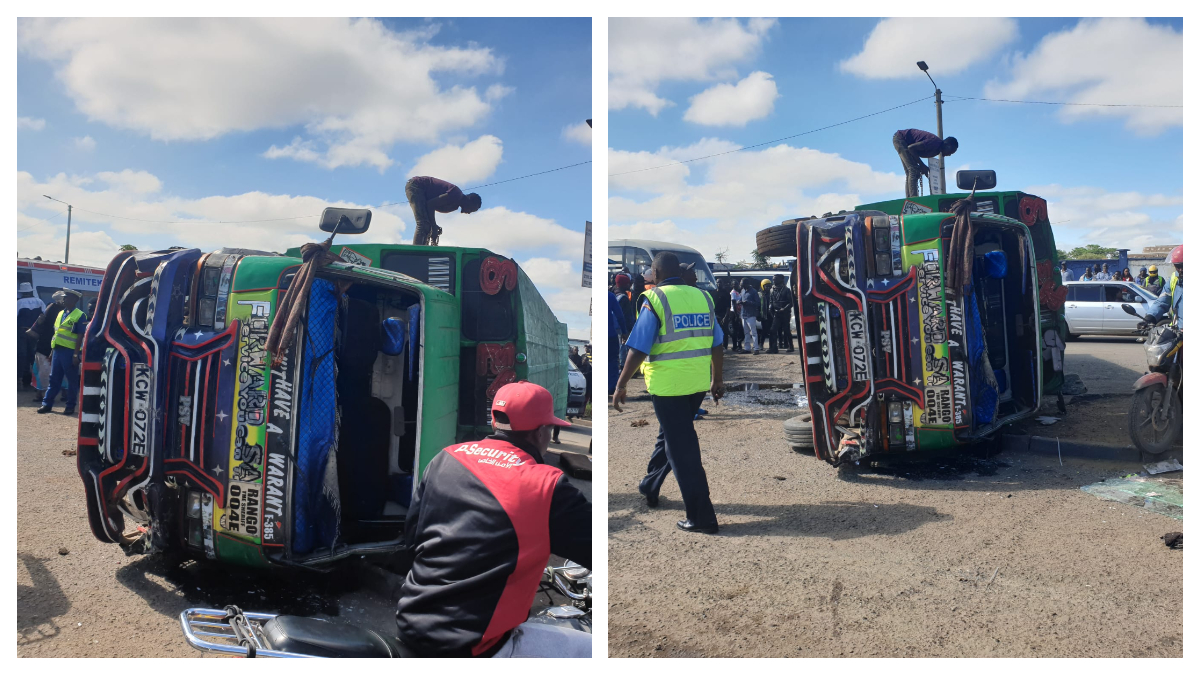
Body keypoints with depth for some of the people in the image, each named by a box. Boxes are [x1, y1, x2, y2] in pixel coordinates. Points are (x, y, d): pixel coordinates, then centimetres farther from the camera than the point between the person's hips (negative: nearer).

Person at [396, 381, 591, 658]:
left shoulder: (445, 458, 3)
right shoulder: (547, 486, -13)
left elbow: (412, 535, 14)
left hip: (411, 625, 7)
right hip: (471, 648, -7)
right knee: (588, 650, 5)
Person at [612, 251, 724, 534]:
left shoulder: (655, 300, -11)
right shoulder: (702, 297, 6)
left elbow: (638, 350, -14)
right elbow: (717, 346, 10)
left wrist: (621, 386, -6)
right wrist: (717, 380, 21)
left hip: (667, 384, -6)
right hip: (698, 383, 6)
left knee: (681, 448, 2)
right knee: (669, 435, 24)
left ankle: (701, 517, 5)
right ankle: (649, 488, 42)